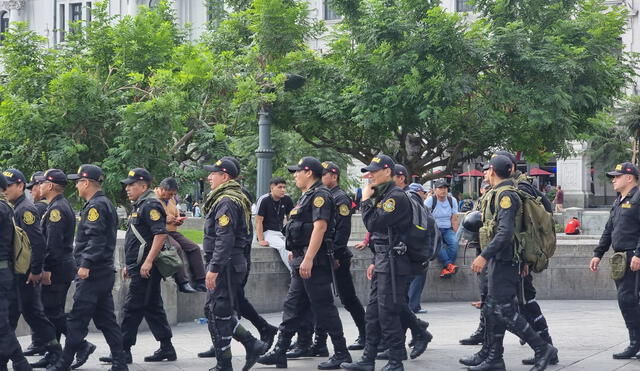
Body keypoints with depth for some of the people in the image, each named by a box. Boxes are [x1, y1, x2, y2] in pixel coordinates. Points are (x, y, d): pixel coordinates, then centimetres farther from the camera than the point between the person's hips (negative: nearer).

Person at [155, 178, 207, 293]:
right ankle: (183, 283, -32)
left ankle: (200, 282, -5)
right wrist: (165, 219, -21)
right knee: (176, 248, -32)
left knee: (194, 248, -5)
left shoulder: (171, 199, 20)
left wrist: (178, 220, 8)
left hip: (172, 231, 9)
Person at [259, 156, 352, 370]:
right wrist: (296, 255, 23)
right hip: (302, 261, 10)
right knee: (292, 307, 10)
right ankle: (280, 352, 14)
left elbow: (320, 227, -22)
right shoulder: (307, 196, 19)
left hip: (314, 261, -10)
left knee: (324, 308, -5)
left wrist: (308, 259, -26)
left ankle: (341, 354, 2)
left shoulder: (320, 195, -13)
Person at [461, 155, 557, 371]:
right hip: (498, 261, 10)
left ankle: (543, 349, -6)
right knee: (492, 310, 13)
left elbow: (505, 232, -25)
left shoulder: (505, 195, -15)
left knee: (505, 311, -10)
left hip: (503, 261, -10)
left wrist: (484, 255, -28)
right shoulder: (499, 194, 17)